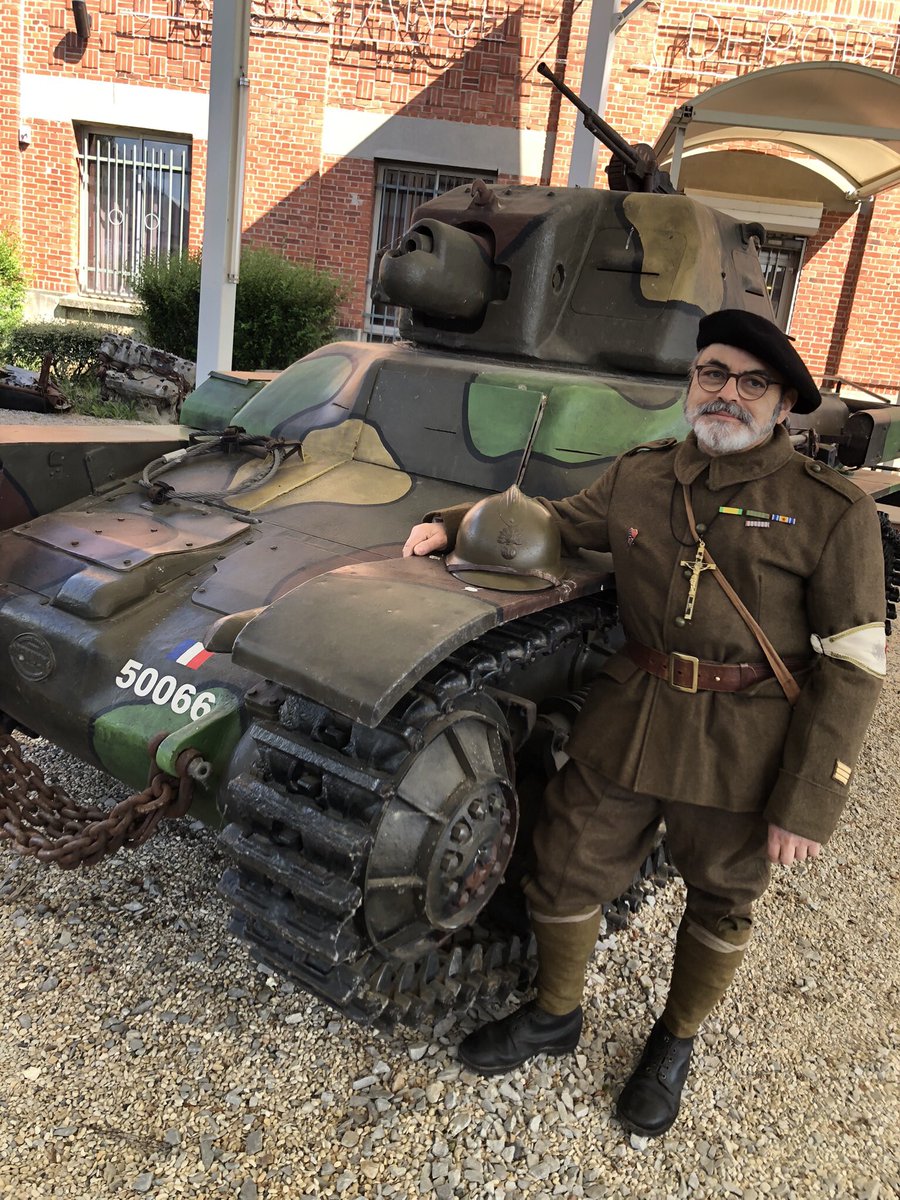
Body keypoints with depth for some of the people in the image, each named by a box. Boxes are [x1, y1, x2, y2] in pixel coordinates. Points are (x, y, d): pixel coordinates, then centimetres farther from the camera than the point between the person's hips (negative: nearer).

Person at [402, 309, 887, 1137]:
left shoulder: (831, 511, -11)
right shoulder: (639, 477, 0)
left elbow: (852, 668, -10)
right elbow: (559, 521, 18)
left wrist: (808, 804, -14)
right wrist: (454, 524, 3)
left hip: (745, 757, -2)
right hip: (626, 725, 3)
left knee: (721, 904, 17)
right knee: (566, 873, 13)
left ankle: (675, 1043, 46)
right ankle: (555, 1017, 41)